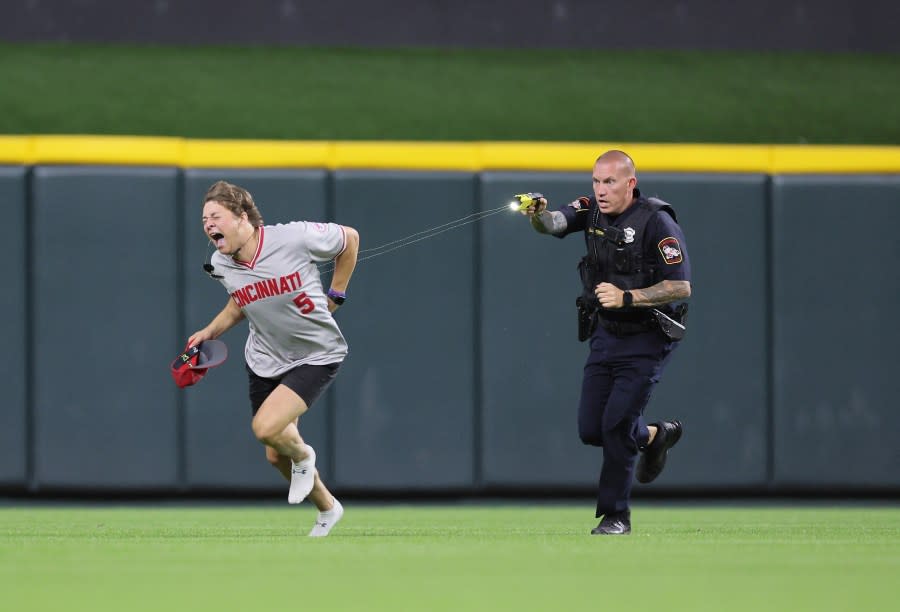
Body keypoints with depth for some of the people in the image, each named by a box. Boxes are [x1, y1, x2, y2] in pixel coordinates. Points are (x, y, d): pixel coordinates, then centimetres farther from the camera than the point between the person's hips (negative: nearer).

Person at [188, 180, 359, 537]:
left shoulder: (295, 238, -24)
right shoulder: (221, 266, -7)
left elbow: (350, 238, -5)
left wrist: (335, 295, -2)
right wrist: (212, 330, 2)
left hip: (316, 356, -6)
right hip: (265, 360, 6)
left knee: (265, 427, -25)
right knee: (276, 456, 9)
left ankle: (302, 455, 10)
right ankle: (327, 509, 36)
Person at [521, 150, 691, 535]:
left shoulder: (657, 224, -18)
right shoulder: (592, 212, 0)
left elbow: (681, 287, -22)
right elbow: (555, 224, -16)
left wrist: (627, 297, -32)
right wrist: (539, 215, -40)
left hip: (647, 340, -6)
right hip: (605, 335, 6)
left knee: (616, 425, -11)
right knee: (591, 428, 5)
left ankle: (616, 516, 4)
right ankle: (655, 436, 34)